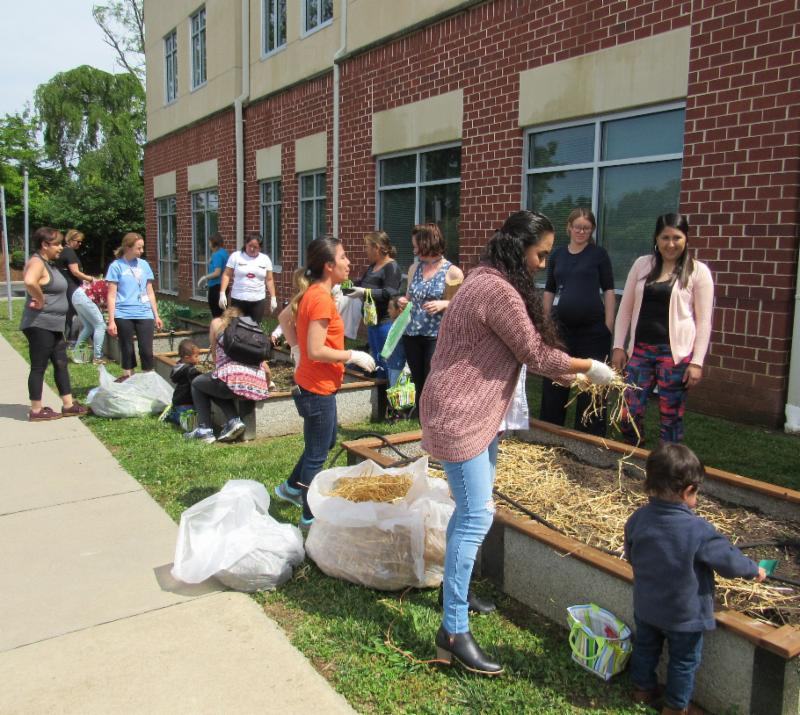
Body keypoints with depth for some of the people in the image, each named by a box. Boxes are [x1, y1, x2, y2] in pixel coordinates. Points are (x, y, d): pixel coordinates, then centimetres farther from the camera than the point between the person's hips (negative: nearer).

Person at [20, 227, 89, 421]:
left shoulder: (48, 263, 14)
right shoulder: (37, 262, -16)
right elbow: (30, 282, -37)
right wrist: (40, 301, -24)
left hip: (53, 325, 10)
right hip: (40, 325, -10)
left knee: (61, 363, 13)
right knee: (39, 367, -1)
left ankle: (68, 405, 20)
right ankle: (36, 411, 8)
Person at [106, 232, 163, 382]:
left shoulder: (144, 264, 9)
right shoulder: (116, 266, -2)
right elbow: (112, 295, -3)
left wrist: (156, 315, 13)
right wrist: (111, 320, -8)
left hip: (144, 314, 3)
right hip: (124, 315, -2)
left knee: (147, 350, -2)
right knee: (127, 350, 6)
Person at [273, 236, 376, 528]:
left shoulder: (311, 292, 5)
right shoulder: (322, 298, -23)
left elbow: (284, 316, 18)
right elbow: (317, 351, -26)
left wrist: (297, 344, 15)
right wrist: (353, 356, -17)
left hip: (314, 384, 10)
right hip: (318, 388, -10)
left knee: (327, 441, 26)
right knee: (317, 454, 5)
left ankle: (291, 488, 41)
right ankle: (310, 517, 20)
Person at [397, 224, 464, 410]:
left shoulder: (453, 272, -5)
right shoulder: (414, 268, 10)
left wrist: (444, 304, -20)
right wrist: (404, 302, 0)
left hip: (437, 336, -5)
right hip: (412, 335, 5)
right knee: (419, 388, 12)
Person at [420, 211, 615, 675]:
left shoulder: (490, 281, 13)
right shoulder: (498, 290, -21)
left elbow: (524, 351, 18)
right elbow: (536, 354, -15)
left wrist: (566, 376, 13)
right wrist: (590, 368, -1)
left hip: (478, 411, 11)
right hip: (457, 414, -11)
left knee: (473, 508, 19)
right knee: (476, 517, -9)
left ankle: (457, 588, 35)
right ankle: (454, 633, -2)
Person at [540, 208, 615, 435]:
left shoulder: (599, 254, 1)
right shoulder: (557, 255, 9)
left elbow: (608, 290, 0)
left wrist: (608, 326, -7)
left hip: (593, 328, -3)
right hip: (560, 327, 3)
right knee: (554, 382, 9)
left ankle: (590, 438, 16)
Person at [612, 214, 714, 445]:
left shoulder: (698, 271, 0)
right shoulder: (642, 264, 9)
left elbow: (704, 321, -1)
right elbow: (625, 308, 11)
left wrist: (697, 362, -6)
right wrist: (618, 346, 5)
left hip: (676, 352, -3)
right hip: (640, 348, 3)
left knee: (671, 417, 3)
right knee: (629, 412, 1)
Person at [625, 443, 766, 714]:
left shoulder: (638, 519, -15)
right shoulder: (698, 530, -30)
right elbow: (728, 559, -17)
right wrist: (754, 570, 4)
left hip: (646, 607, 4)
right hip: (684, 615, -4)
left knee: (645, 648, 27)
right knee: (684, 661, 19)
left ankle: (643, 688, 45)